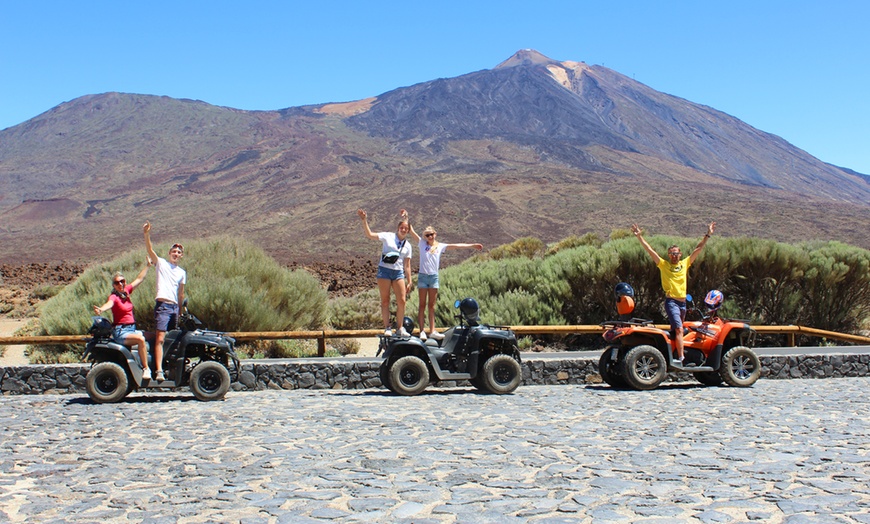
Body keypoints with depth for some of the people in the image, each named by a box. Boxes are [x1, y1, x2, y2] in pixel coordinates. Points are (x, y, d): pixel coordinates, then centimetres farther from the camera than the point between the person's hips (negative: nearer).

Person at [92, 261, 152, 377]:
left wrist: (147, 265, 23)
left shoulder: (126, 291, 7)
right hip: (120, 332, -8)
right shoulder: (114, 296, -13)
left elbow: (139, 279, 18)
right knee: (141, 339, -30)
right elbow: (109, 303, -37)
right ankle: (146, 369, -23)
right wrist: (101, 309, -58)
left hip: (132, 329, 8)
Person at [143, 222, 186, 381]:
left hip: (175, 307, 5)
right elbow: (149, 250, -8)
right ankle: (159, 371, -22)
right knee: (160, 339, -15)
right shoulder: (161, 263, 7)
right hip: (163, 306, -5)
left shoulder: (182, 272, 19)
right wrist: (147, 235, -23)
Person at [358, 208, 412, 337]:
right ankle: (387, 328, 6)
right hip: (384, 270, -3)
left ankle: (400, 328, 8)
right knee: (385, 301, -1)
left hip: (398, 273, 3)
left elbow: (407, 265, 13)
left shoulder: (407, 246, 12)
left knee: (402, 301, -4)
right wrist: (364, 221, -18)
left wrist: (409, 281, 9)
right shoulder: (388, 236, 2)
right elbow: (370, 235, -6)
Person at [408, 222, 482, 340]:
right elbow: (411, 231, 1)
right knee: (422, 305, -1)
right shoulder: (422, 243, 5)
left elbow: (456, 246, 10)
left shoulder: (440, 246, 11)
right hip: (423, 276, -2)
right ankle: (422, 330, -1)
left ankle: (432, 331, 4)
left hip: (434, 277, 2)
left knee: (431, 305, 5)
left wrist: (472, 245, 8)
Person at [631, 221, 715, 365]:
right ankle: (681, 358, -22)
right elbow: (649, 249, -4)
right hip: (671, 301, -5)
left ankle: (674, 354, 23)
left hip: (683, 302, 5)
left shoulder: (685, 263, 10)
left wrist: (708, 235, 12)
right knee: (679, 329, -17)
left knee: (676, 331, 14)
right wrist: (639, 236, -10)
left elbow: (698, 249, 14)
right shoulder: (663, 264, 0)